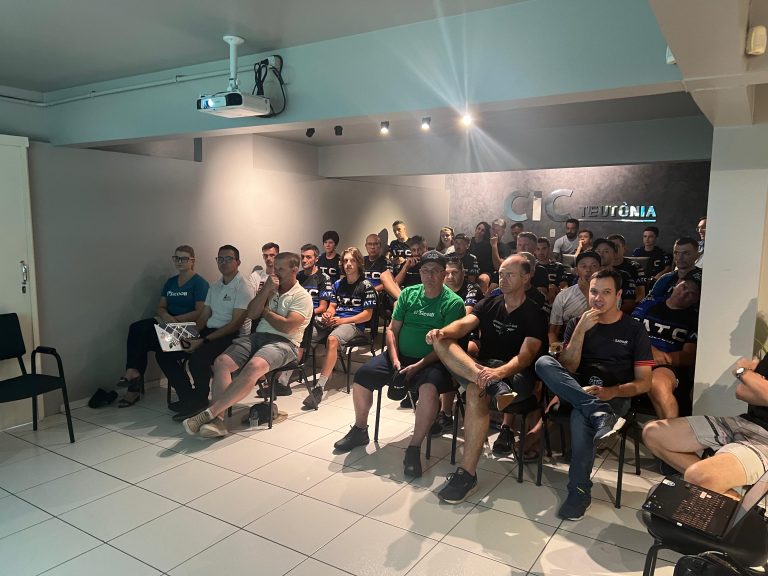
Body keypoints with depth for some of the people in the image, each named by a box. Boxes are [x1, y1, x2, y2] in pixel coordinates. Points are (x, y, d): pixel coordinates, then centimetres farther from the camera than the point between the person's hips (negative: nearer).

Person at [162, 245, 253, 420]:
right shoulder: (215, 286, 18)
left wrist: (204, 341, -22)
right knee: (164, 354, -3)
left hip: (233, 336, -8)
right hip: (209, 331, 9)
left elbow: (236, 323, -17)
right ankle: (188, 397, 5)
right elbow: (204, 317, 17)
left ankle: (199, 402, -12)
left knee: (198, 357, -36)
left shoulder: (243, 287, -8)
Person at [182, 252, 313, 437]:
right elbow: (251, 314, 9)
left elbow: (286, 326, -13)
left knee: (253, 366, -36)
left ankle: (209, 413, -34)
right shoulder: (271, 289, 21)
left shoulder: (302, 297, 0)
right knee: (221, 361, -20)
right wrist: (266, 289, -1)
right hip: (257, 336, 7)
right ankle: (217, 419, -26)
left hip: (284, 343, -6)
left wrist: (265, 311, 2)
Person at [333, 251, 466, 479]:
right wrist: (394, 359, -9)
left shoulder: (453, 303, -5)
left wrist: (418, 366, -20)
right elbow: (392, 329, 7)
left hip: (431, 361, -4)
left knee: (430, 388, -36)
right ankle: (360, 430, 9)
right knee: (362, 375, -14)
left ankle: (414, 448, -21)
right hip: (401, 355, 4)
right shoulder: (408, 294, 8)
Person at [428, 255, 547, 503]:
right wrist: (442, 332, -27)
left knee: (476, 391, -37)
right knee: (441, 341, -19)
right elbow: (464, 324, -4)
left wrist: (499, 372, -37)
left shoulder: (534, 315, -2)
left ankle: (467, 473, -28)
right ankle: (493, 387, -40)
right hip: (481, 368, 5)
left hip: (514, 376, -5)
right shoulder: (489, 304, 14)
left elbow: (525, 357, -16)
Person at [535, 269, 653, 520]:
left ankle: (579, 492, -22)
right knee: (544, 362, -28)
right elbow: (567, 369, -2)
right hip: (578, 391, 3)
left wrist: (613, 391, -19)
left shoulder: (634, 330, 4)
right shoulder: (576, 323, 10)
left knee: (581, 418, -38)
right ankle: (600, 414, -37)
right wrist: (581, 329, -12)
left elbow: (644, 382, 1)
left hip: (615, 396, -3)